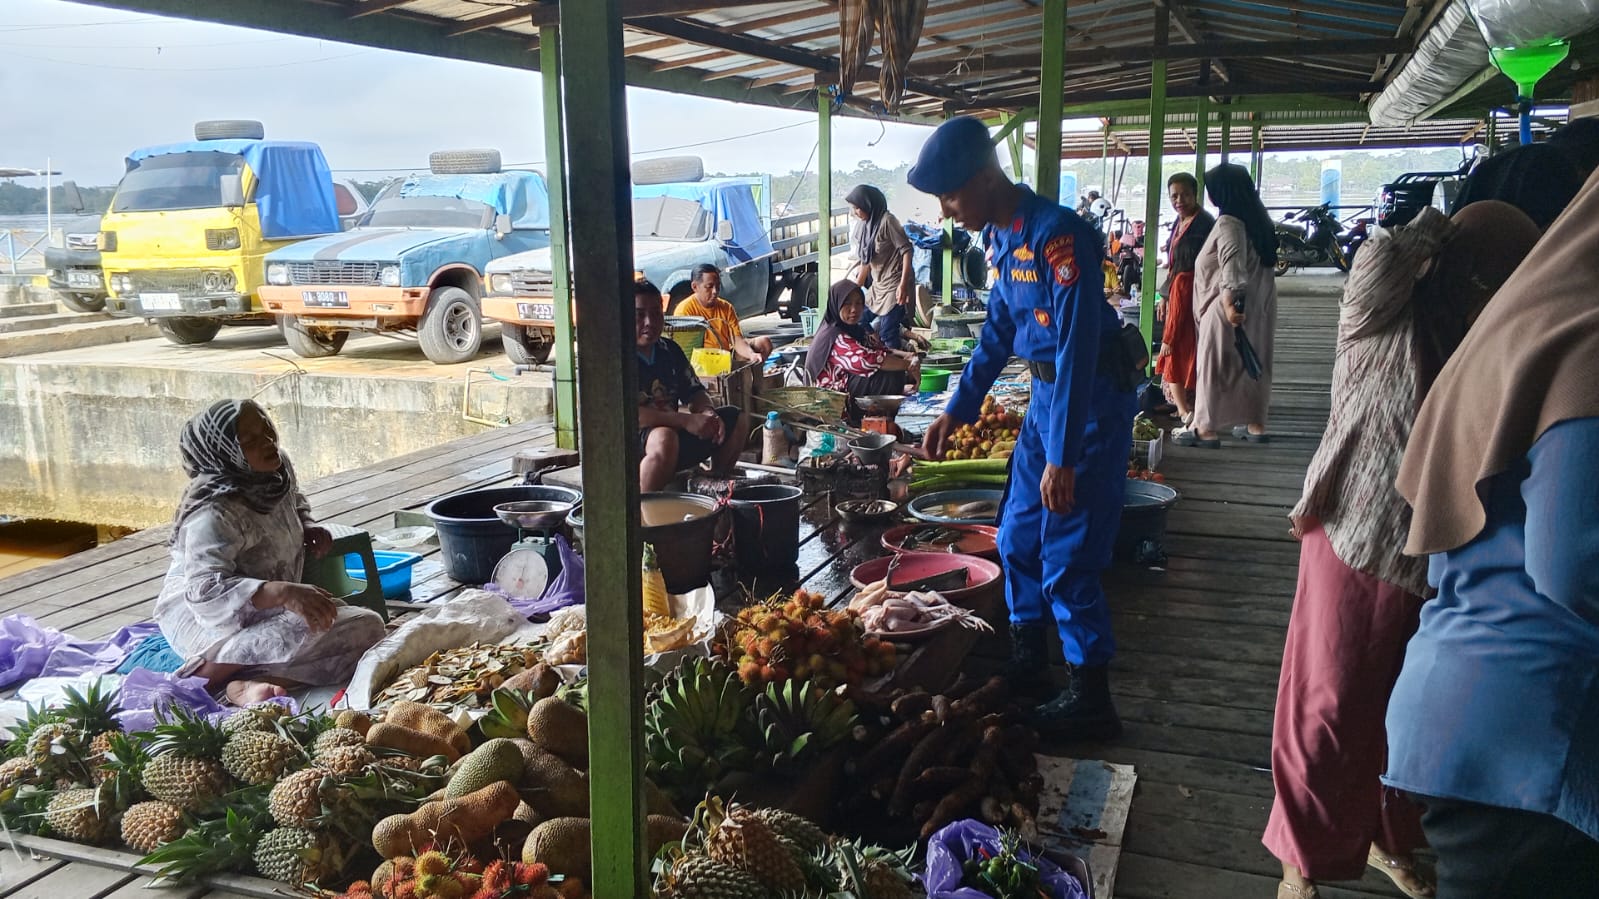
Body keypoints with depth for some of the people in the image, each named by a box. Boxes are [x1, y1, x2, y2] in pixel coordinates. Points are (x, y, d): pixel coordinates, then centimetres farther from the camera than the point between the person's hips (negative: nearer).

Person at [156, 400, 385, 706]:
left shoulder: (278, 468, -2)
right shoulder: (213, 513, -25)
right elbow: (206, 590, -36)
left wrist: (309, 528, 0)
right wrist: (284, 592, -47)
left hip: (267, 610, 8)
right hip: (207, 620, -8)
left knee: (368, 626, -12)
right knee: (307, 631, -35)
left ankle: (244, 684, -26)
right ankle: (204, 673, -17)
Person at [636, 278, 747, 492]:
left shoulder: (669, 350, 9)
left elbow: (694, 392, 15)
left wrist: (708, 414, -11)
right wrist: (685, 420, -28)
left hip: (673, 432, 8)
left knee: (735, 419, 7)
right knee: (665, 438, -40)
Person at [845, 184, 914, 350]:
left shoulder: (887, 220, -14)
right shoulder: (866, 225, 10)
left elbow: (906, 250, -17)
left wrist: (903, 284, -24)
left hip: (894, 285, -9)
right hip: (878, 286, 9)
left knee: (888, 335, -12)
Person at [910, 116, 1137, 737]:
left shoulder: (1058, 235, -23)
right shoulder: (1000, 236, 6)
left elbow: (1077, 348, -27)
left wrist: (1063, 457, -27)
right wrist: (957, 411, 18)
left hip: (1090, 401, -9)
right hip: (1045, 394, 9)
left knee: (1068, 557, -5)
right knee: (1018, 538, 15)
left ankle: (1091, 699, 9)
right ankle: (1028, 658, 32)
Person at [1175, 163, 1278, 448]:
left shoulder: (1228, 222, -16)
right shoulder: (1257, 219, 14)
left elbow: (1233, 264, -29)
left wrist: (1230, 301, -37)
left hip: (1230, 307, -9)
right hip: (1256, 305, 9)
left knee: (1214, 365, -2)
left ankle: (1206, 428, 1)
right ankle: (1256, 424, 20)